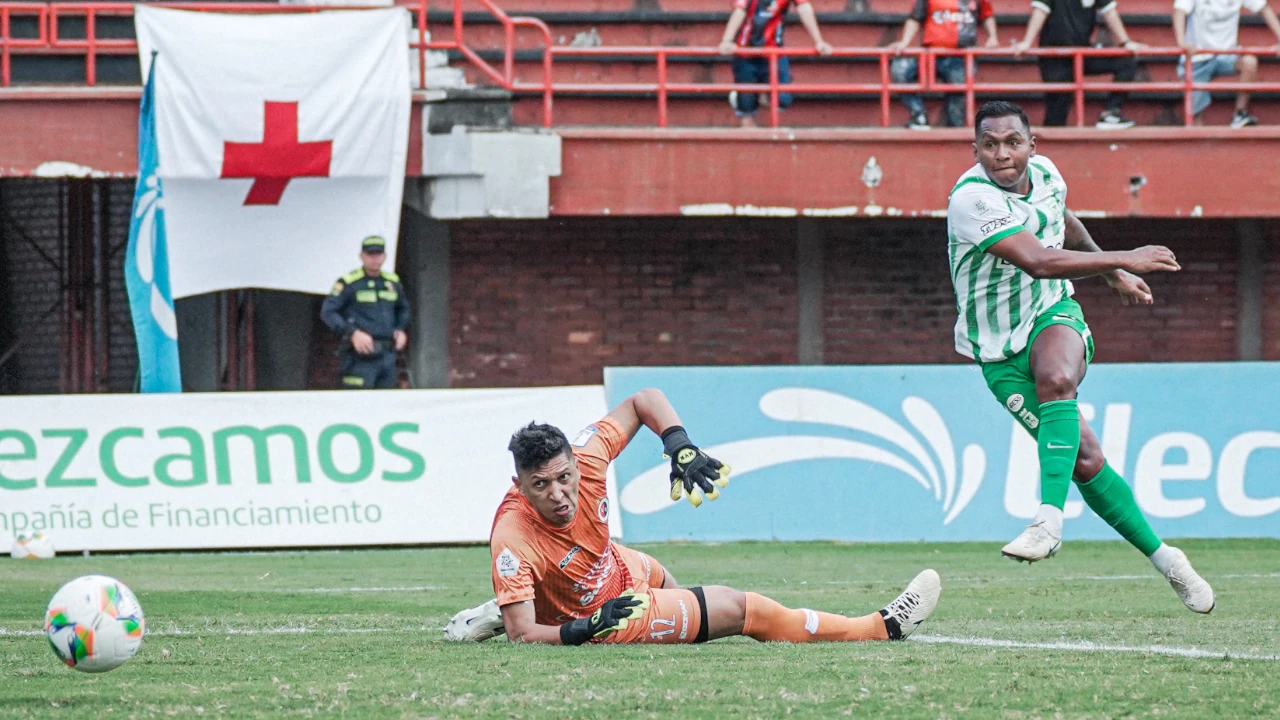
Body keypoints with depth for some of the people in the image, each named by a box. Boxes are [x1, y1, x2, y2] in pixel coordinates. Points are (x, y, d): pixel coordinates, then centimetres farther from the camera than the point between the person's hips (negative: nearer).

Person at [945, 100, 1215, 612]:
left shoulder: (1044, 173, -1)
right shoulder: (971, 200, -23)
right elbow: (1039, 261, -32)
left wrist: (1113, 273, 32)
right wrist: (1124, 260, -29)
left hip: (1053, 314, 3)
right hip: (1001, 349, -3)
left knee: (1056, 378, -35)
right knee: (1084, 457, -9)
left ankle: (1049, 517, -42)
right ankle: (1161, 556, 7)